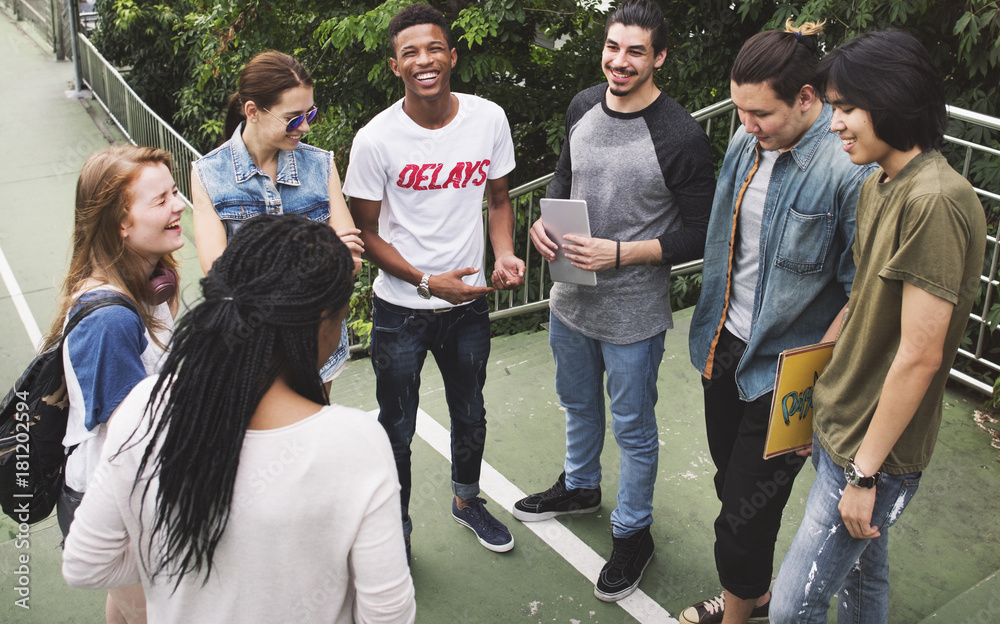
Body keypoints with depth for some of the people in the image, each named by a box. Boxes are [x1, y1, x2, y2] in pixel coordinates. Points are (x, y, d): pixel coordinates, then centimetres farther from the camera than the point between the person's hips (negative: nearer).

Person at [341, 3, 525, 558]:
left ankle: (467, 500, 49)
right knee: (397, 429, 11)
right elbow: (367, 233, -9)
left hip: (468, 303, 3)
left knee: (470, 415, 22)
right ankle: (395, 530, 34)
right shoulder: (375, 140, -16)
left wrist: (504, 255, -12)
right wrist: (428, 281, -21)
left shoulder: (489, 119, -7)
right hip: (400, 310, -3)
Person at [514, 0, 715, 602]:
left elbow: (699, 234, -17)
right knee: (578, 404, 27)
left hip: (634, 315, -6)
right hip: (570, 297, 6)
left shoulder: (682, 137, -21)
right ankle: (580, 487, 53)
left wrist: (620, 253, -24)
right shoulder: (583, 107, -1)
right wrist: (544, 219, -5)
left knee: (634, 428, 12)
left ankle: (633, 533, 33)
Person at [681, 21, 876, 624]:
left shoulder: (850, 169, -23)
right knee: (731, 481, 22)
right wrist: (713, 333, 13)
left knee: (746, 509, 4)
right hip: (727, 345, 7)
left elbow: (863, 293, -20)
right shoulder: (748, 143, 0)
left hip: (781, 370, -7)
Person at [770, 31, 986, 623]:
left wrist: (864, 473, -18)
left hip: (874, 450, -8)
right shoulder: (879, 185, 6)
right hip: (839, 423, 8)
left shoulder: (936, 202, -24)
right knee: (864, 573, 23)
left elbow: (919, 356, -23)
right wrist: (822, 381, 13)